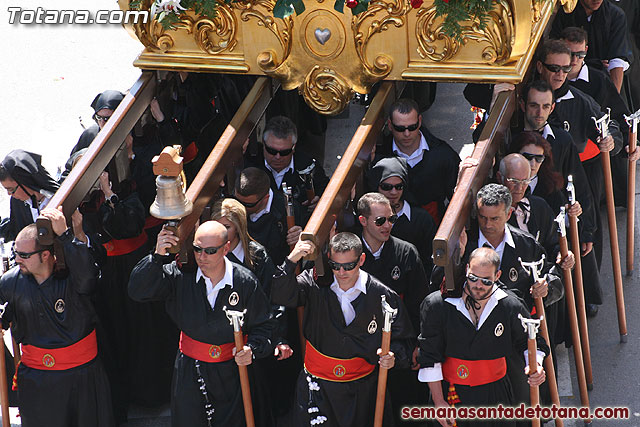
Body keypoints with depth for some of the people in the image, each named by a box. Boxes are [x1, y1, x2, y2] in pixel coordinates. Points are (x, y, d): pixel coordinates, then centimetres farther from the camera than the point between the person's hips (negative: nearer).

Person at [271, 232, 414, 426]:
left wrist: (393, 357, -19)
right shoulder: (314, 283, -4)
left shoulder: (383, 296, -6)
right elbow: (280, 296, -17)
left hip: (362, 391, 0)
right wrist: (292, 260, -26)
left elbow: (402, 339, 2)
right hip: (316, 388, 0)